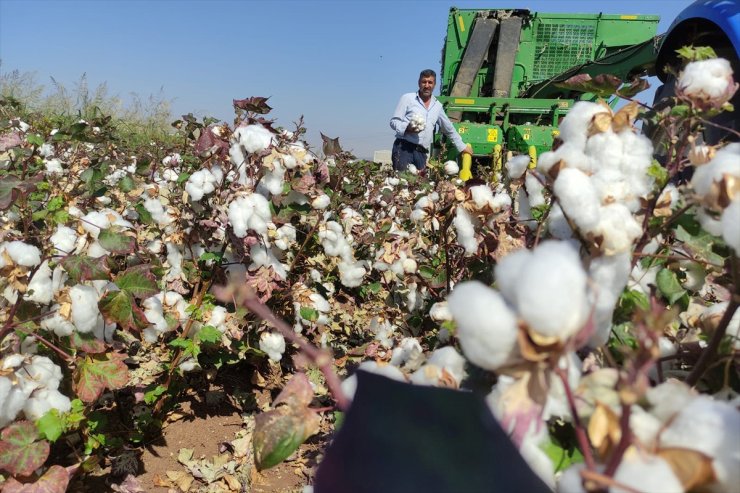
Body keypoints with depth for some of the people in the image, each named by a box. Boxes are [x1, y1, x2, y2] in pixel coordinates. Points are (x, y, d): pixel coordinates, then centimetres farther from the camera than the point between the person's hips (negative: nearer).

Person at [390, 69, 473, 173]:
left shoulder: (437, 106, 18)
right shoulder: (407, 98, 4)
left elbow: (449, 129, 29)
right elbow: (394, 121, 1)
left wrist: (462, 146, 32)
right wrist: (407, 127, -18)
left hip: (422, 152, 5)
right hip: (404, 148, -4)